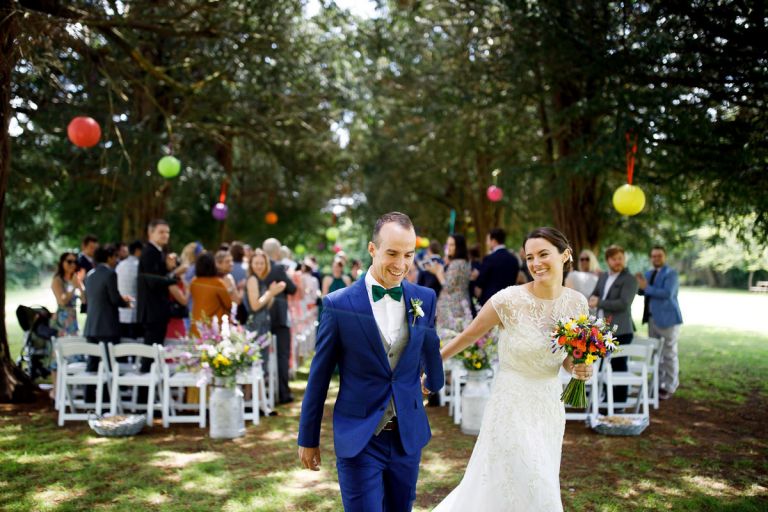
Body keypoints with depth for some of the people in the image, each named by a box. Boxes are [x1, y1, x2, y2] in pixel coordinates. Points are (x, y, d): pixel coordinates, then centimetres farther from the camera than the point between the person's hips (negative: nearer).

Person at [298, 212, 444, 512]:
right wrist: (308, 439, 2)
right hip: (358, 440, -4)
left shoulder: (425, 298, -2)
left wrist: (435, 383, 33)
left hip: (408, 436, 4)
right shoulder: (339, 304, -11)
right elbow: (319, 376, -4)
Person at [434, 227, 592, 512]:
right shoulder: (509, 300, -17)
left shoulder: (576, 302, -2)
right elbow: (467, 336, -5)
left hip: (551, 408, 6)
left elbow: (567, 356, 11)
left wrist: (577, 368, -11)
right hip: (513, 407, -5)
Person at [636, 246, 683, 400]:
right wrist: (639, 284, -11)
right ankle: (659, 383, 24)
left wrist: (647, 287, -20)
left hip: (668, 318, -7)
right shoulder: (649, 273, 14)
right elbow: (641, 292, 10)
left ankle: (669, 387, 6)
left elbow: (668, 293, -23)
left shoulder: (671, 273, -9)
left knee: (669, 354, 0)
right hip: (652, 318, 8)